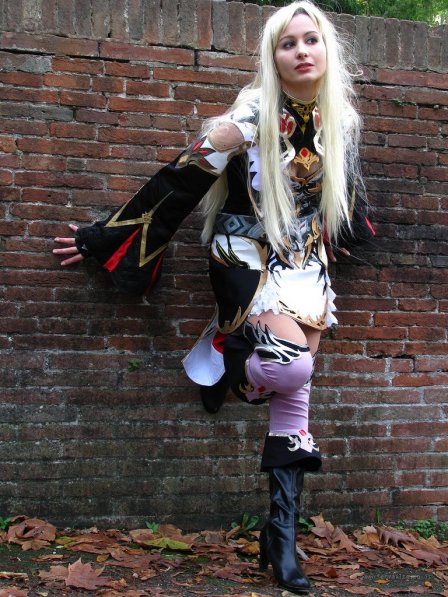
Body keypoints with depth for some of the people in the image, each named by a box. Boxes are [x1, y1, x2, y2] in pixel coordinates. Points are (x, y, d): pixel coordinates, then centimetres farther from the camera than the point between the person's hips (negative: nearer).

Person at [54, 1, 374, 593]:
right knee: (289, 368, -27)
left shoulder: (340, 121, -1)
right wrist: (104, 238, -10)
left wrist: (342, 236, 36)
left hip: (305, 262, 5)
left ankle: (282, 534, 7)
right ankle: (222, 356, 9)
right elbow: (179, 182, -14)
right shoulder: (252, 116, -16)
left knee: (294, 395, -1)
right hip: (248, 256, -5)